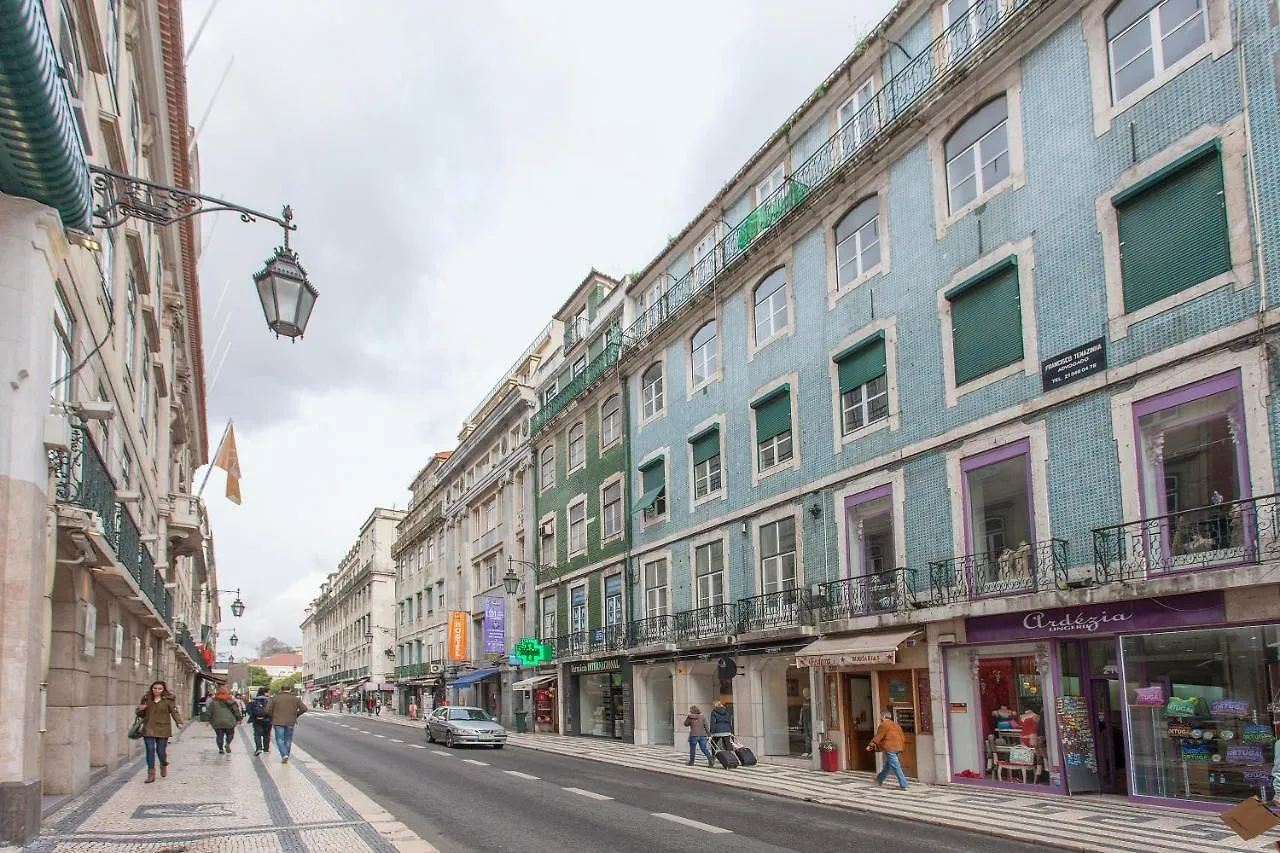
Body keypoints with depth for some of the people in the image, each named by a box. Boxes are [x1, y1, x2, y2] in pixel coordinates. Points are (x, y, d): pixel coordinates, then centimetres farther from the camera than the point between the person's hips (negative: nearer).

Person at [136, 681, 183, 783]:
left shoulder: (168, 700, 1)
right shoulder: (146, 699, 9)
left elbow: (174, 711, -5)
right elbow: (141, 715, 18)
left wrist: (179, 722, -22)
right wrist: (140, 709, -6)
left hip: (163, 730, -2)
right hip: (148, 729, 2)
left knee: (161, 751, -2)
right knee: (150, 750, -6)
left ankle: (164, 765, 31)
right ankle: (151, 773, 3)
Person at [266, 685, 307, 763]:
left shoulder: (274, 698, -1)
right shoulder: (295, 699, 3)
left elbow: (268, 710, -6)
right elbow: (304, 709, -1)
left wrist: (273, 717, 10)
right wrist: (296, 715, 13)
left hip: (278, 722, -2)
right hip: (290, 722, 2)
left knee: (279, 739, 0)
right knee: (288, 740, 13)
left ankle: (284, 755, -19)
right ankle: (285, 757, 15)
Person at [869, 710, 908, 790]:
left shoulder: (884, 725, -6)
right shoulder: (896, 725, 20)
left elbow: (878, 736, -9)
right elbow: (902, 737, 20)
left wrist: (871, 745, -4)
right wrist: (901, 745, 27)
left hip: (890, 748, -9)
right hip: (897, 747, 9)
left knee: (895, 766, -8)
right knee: (888, 765, 21)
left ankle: (903, 784, -11)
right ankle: (880, 779, 35)